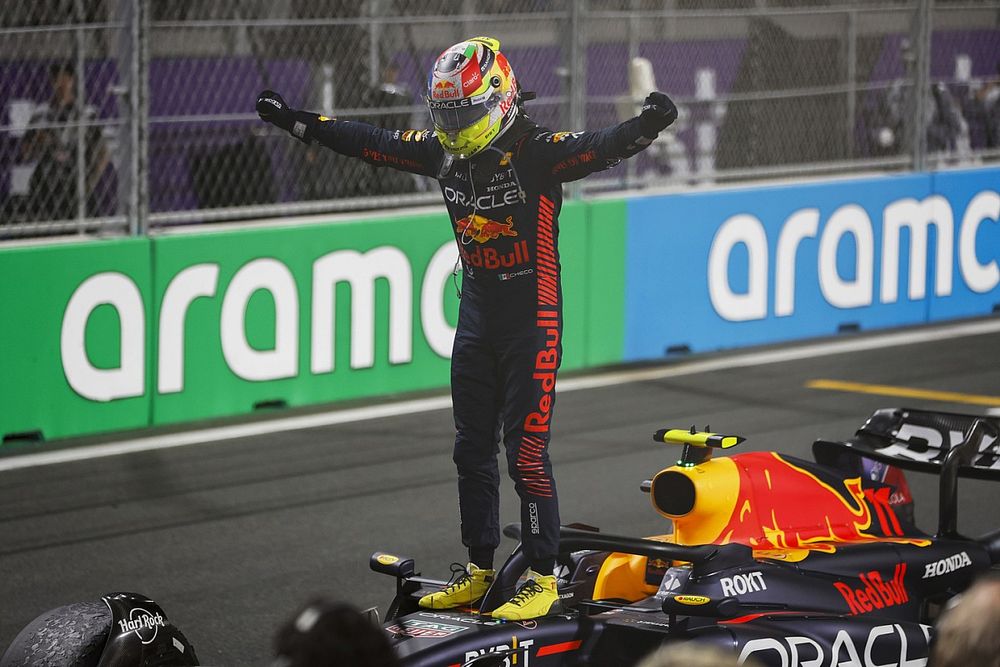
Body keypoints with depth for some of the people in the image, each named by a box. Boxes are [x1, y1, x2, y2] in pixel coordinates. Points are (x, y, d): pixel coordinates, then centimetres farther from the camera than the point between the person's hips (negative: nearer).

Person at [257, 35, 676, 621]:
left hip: (533, 321, -7)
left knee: (527, 454, -7)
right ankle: (480, 572, 24)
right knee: (473, 451, 13)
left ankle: (545, 581, 2)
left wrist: (646, 127, -53)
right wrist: (297, 123, 15)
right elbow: (369, 142, 13)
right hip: (476, 318, 7)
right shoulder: (444, 153, 3)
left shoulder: (538, 151, -17)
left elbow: (599, 150, -33)